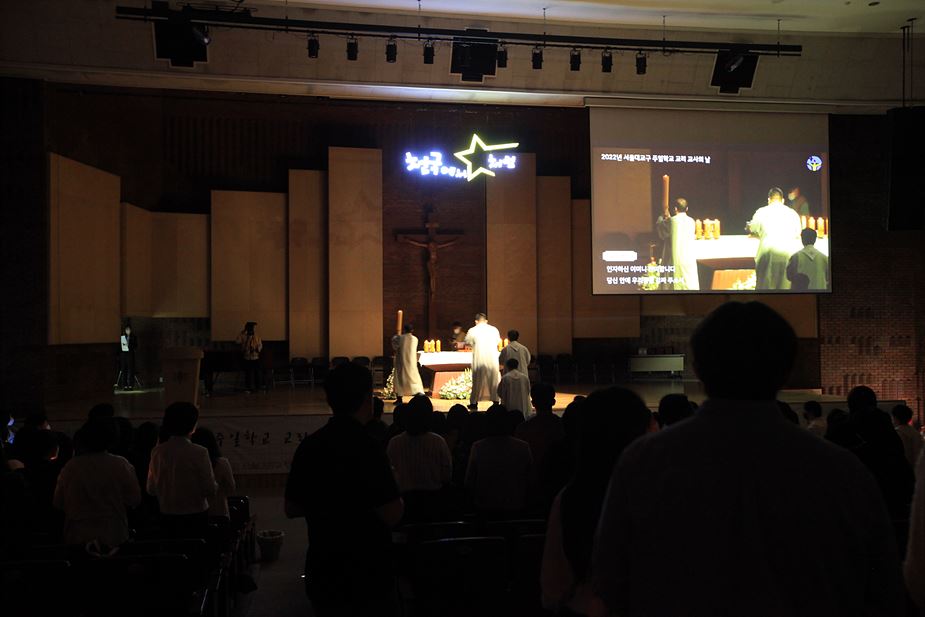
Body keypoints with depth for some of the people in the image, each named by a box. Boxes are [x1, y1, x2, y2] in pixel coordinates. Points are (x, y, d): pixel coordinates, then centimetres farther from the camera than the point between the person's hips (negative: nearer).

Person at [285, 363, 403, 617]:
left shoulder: (309, 446, -2)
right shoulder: (366, 448, -22)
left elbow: (292, 508, 7)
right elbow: (392, 515, -23)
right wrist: (395, 496, -3)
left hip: (322, 573, 6)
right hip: (367, 577, -6)